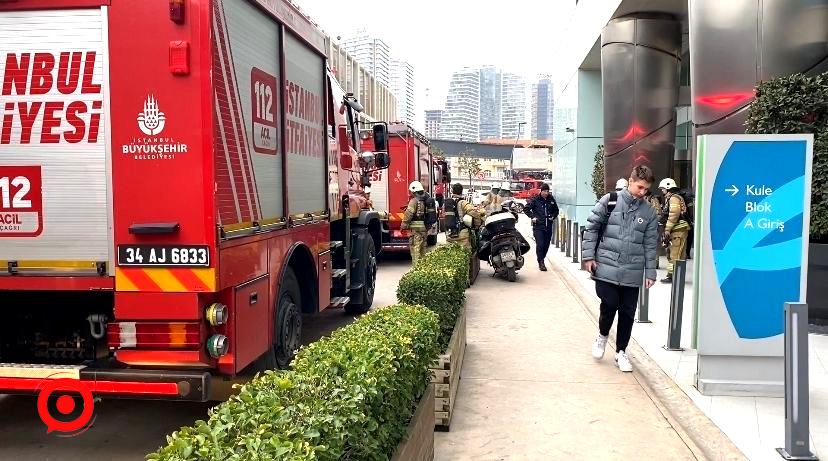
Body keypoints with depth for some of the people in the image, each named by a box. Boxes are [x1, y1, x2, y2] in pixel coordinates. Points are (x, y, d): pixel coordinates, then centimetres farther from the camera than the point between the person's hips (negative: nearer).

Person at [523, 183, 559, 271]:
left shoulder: (551, 199, 8)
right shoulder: (535, 199, -3)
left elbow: (556, 210, 23)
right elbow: (526, 208, 3)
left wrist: (553, 217, 5)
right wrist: (532, 217, -6)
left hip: (548, 227, 4)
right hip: (538, 226, -4)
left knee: (546, 245, 9)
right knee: (540, 244, -12)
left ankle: (541, 260, 25)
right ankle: (541, 262, -4)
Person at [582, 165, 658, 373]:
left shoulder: (649, 212, 6)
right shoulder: (609, 201, -2)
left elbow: (650, 244, 8)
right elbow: (591, 227, 0)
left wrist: (650, 272, 5)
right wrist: (589, 256, -5)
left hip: (632, 272, 3)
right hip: (606, 267, -2)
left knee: (627, 313, 6)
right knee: (610, 304, -7)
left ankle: (621, 351, 23)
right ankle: (602, 335, 24)